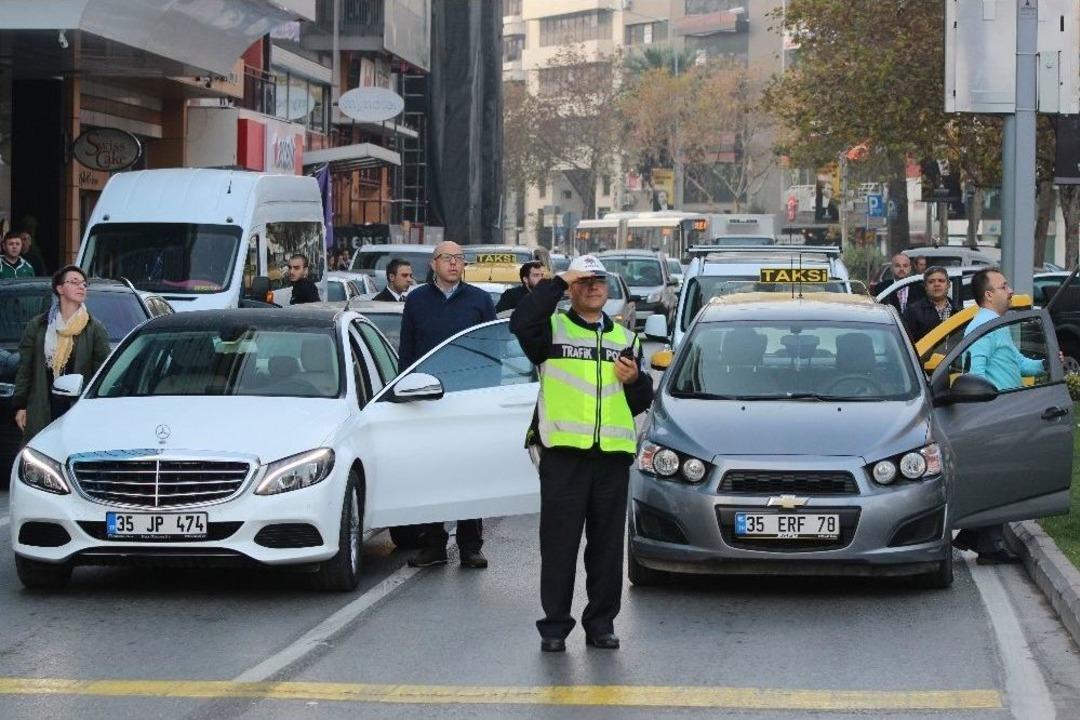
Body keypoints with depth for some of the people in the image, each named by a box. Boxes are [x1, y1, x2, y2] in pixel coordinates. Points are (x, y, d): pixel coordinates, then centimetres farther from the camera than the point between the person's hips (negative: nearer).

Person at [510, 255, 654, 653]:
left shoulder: (624, 339, 19)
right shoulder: (553, 329, 5)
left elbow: (642, 401, 21)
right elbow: (521, 322, -20)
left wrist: (635, 379, -2)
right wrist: (557, 283, -13)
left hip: (613, 456, 4)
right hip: (563, 454, -4)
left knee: (607, 546, 7)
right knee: (559, 545, -1)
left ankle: (601, 623, 15)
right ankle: (554, 626, 5)